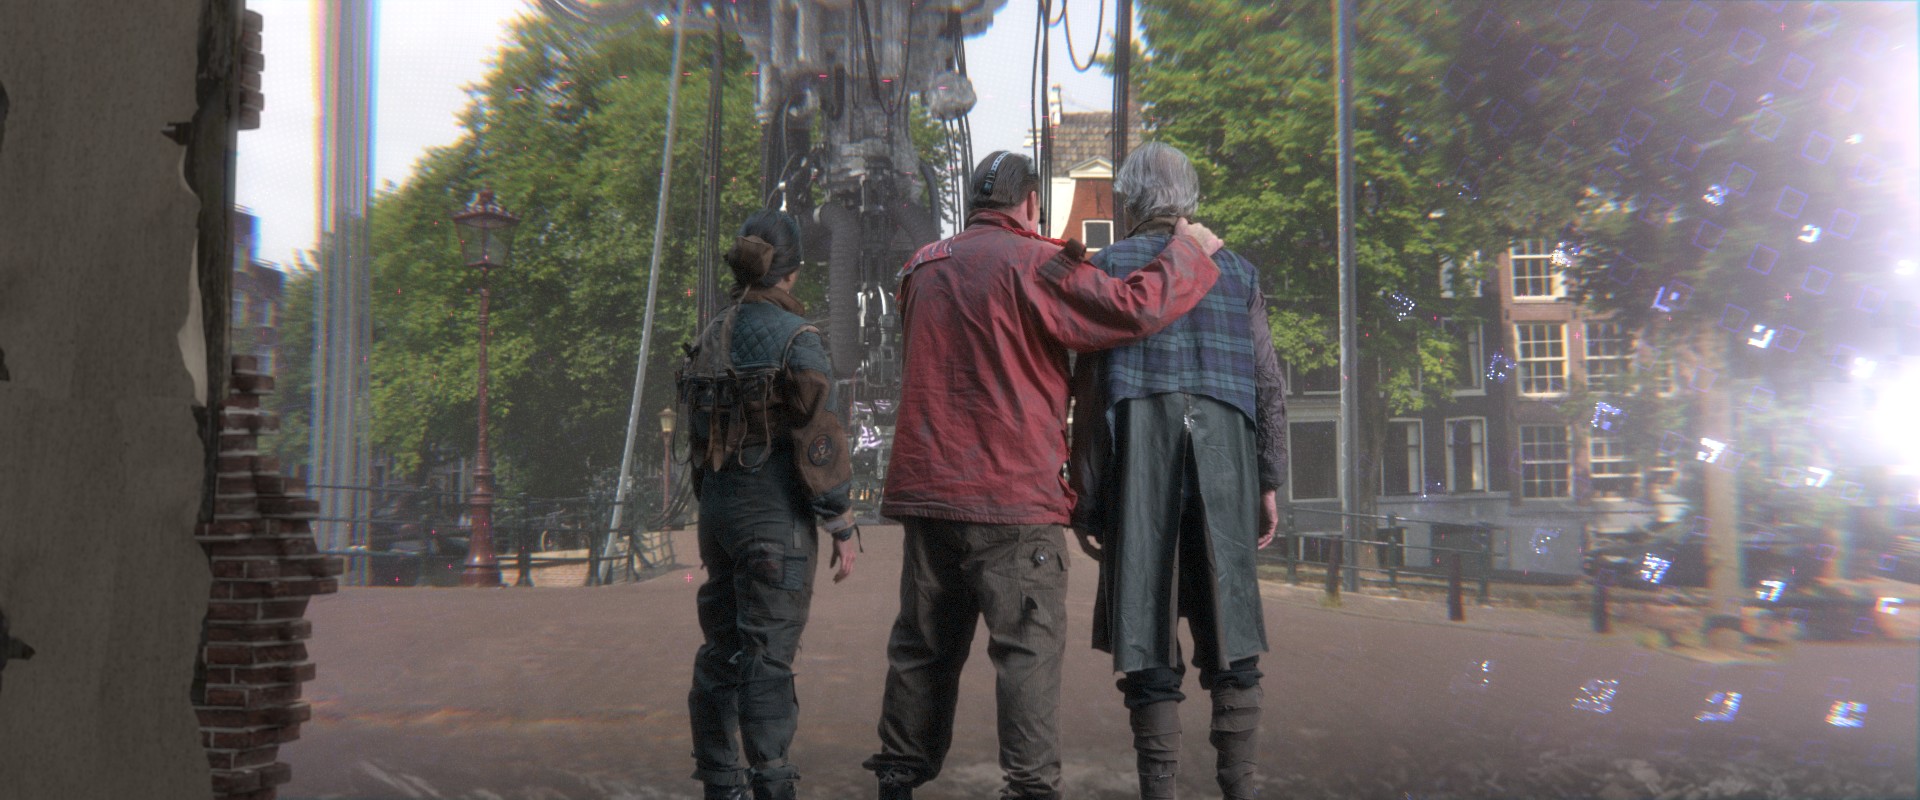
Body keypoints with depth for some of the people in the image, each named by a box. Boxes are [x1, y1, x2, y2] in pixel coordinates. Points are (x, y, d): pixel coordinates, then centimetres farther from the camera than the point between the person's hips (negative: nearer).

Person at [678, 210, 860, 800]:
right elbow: (818, 442, -15)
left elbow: (696, 431, 13)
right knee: (768, 652, -4)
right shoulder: (795, 338, -12)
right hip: (774, 514, -7)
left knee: (722, 646, 14)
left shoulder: (712, 337, 9)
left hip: (716, 507, 7)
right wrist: (842, 528, -9)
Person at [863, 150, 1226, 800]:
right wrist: (1189, 252, 1)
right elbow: (1136, 308, -14)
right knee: (1030, 646, -2)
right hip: (1011, 493, -6)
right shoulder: (1033, 265, -9)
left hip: (926, 486, 7)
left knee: (925, 643, 14)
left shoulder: (922, 270, 12)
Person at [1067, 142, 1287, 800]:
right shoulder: (1237, 271, 15)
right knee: (1229, 629, 7)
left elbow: (1089, 392, -1)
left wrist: (1085, 496, 1)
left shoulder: (1109, 266, 5)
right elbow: (1269, 387, 10)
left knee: (1148, 635, -1)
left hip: (1139, 454, -2)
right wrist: (1269, 484, 14)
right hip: (1223, 452, 3)